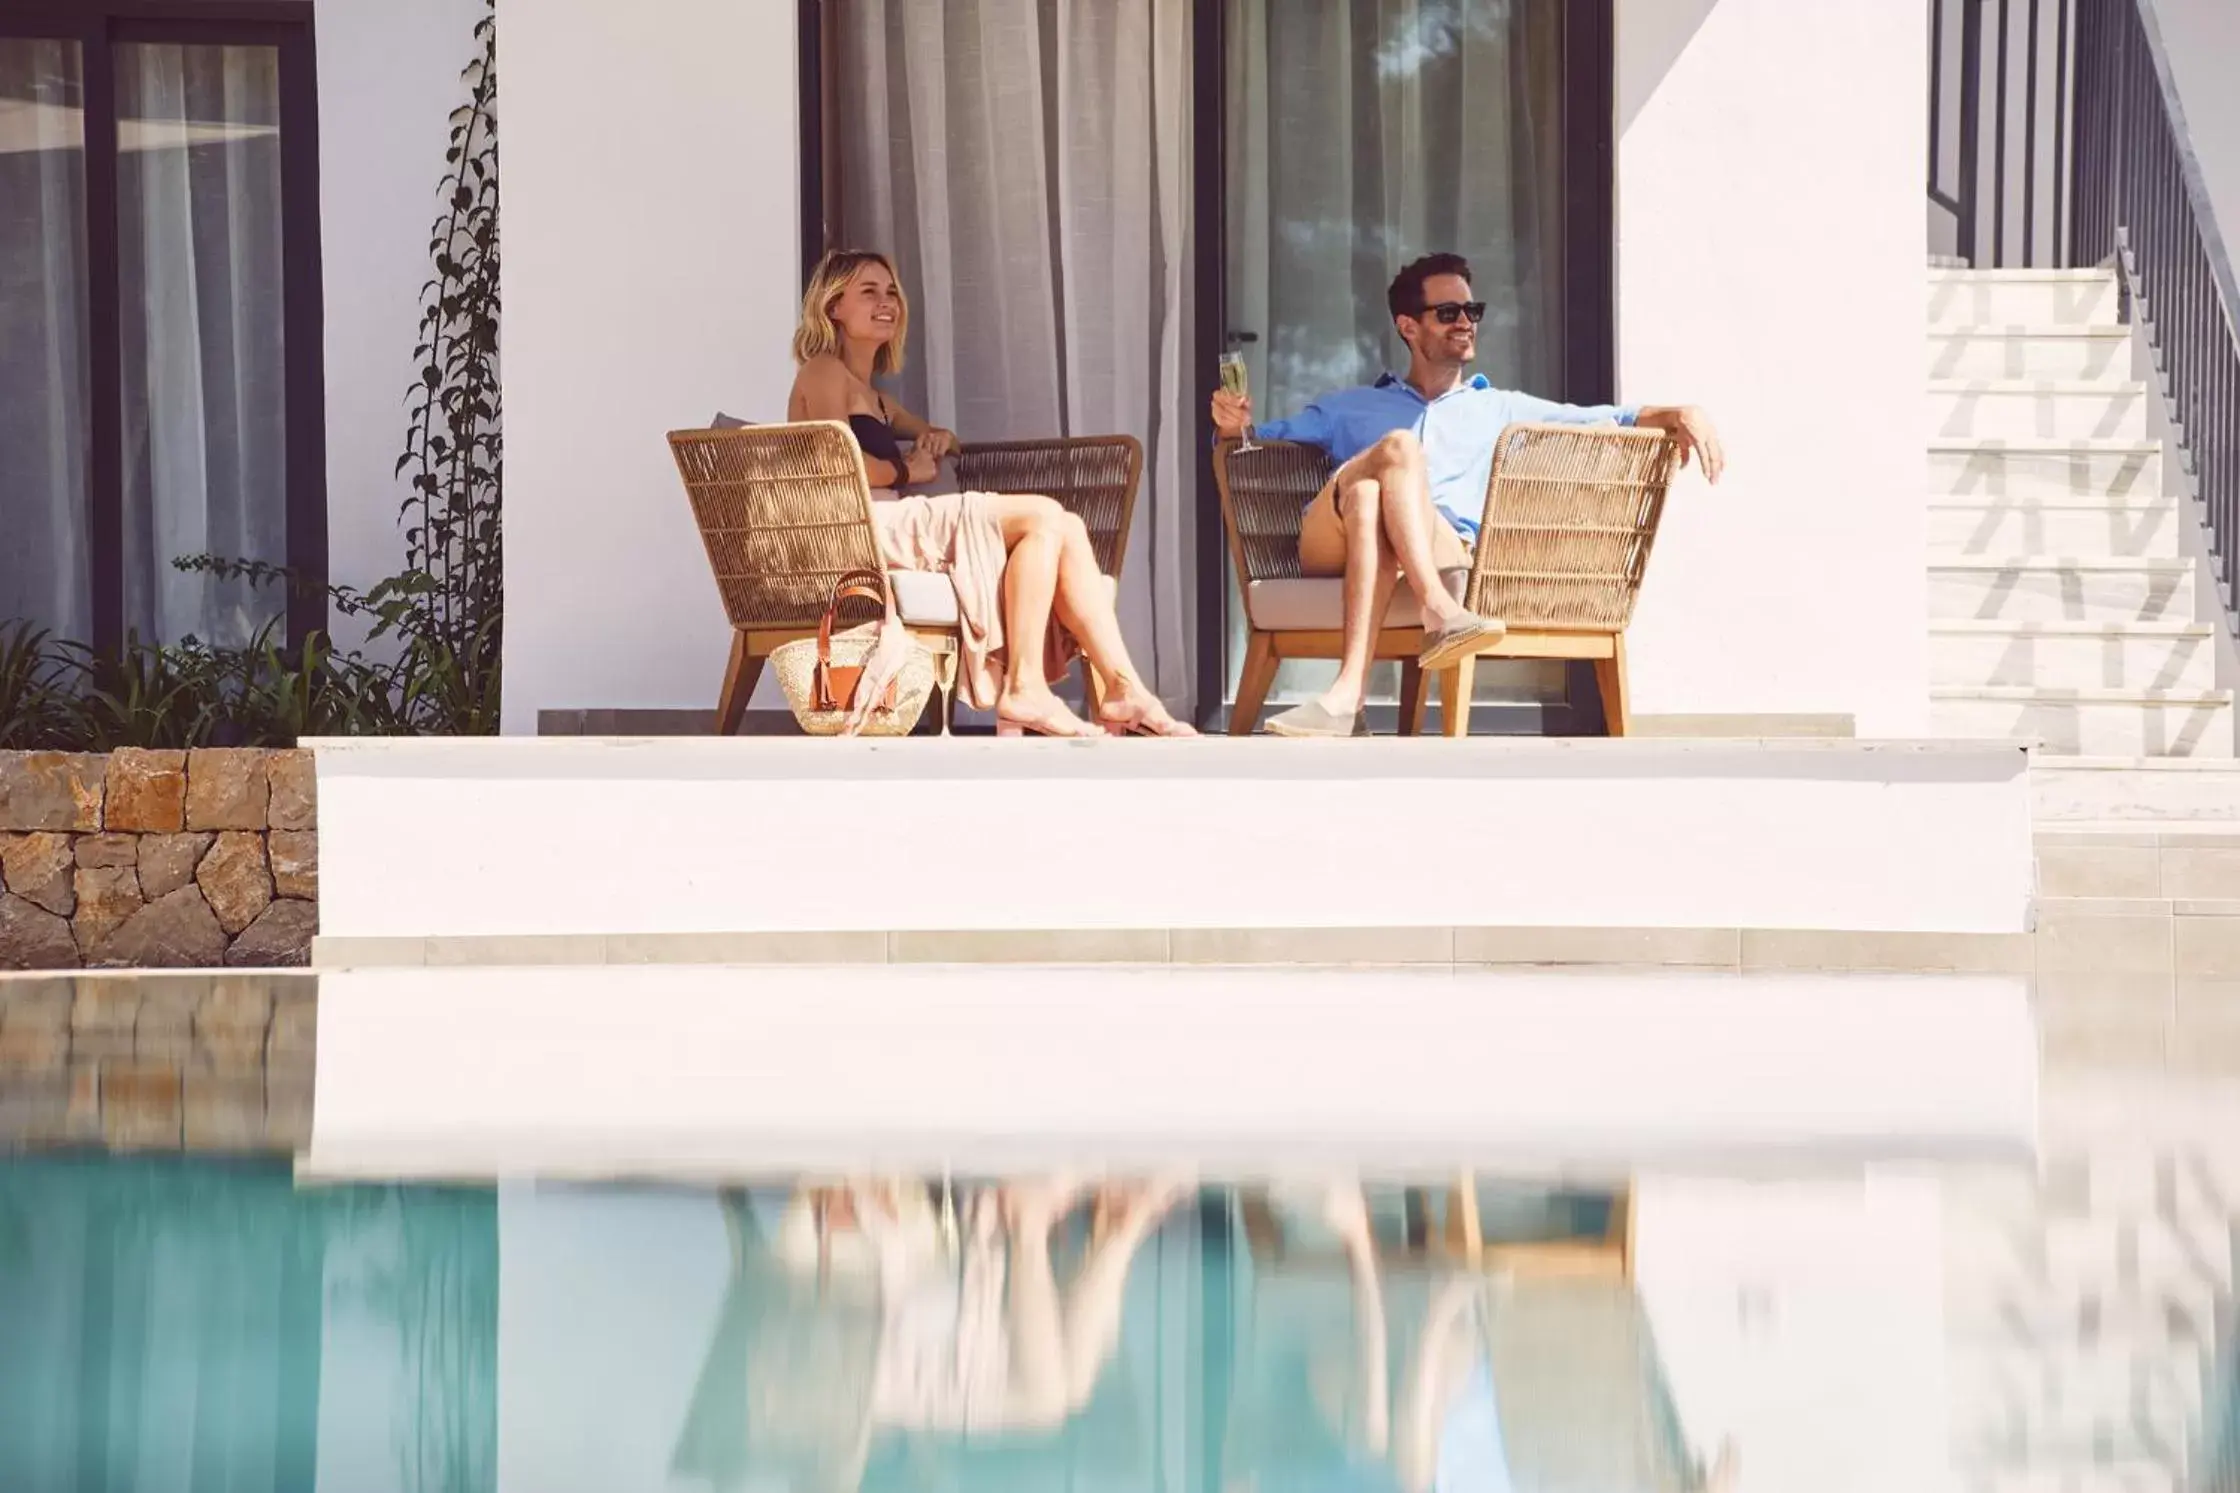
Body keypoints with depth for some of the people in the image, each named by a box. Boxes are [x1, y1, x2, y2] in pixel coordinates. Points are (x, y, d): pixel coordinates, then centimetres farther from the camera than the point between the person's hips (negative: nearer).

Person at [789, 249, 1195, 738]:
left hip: (894, 526, 10)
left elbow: (938, 441, 43)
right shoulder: (824, 372, 2)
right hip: (859, 527, -10)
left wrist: (938, 439, 18)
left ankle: (1122, 689, -17)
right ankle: (1023, 687, -24)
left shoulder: (873, 398, 31)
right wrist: (907, 470, 0)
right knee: (1042, 517, -18)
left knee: (1065, 530, -5)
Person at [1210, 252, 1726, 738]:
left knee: (1373, 497, -36)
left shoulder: (1501, 411, 33)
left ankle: (1347, 691, -54)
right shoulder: (1351, 409, 35)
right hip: (1329, 547, 1)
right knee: (1398, 447, -31)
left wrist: (1680, 414, 5)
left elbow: (1614, 421, 25)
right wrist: (1237, 427, 4)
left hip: (1442, 551, -1)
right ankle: (1439, 613, -49)